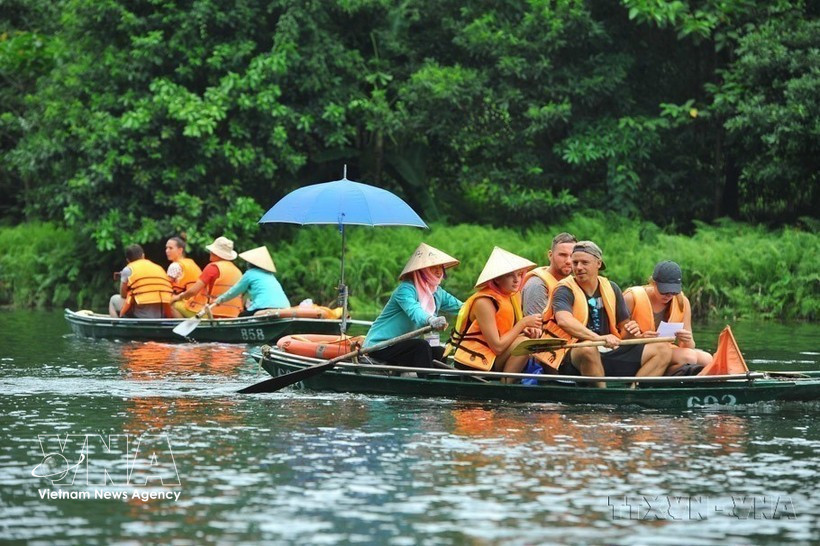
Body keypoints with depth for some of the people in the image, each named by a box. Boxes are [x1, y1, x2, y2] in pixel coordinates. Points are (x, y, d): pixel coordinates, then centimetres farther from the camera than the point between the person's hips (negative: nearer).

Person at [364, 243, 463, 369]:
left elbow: (459, 307, -1)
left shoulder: (438, 293, 8)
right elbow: (413, 310, -38)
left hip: (402, 345, 8)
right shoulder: (405, 289, -19)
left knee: (440, 353, -7)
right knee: (421, 346, -28)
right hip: (380, 345, -8)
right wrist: (430, 320, -59)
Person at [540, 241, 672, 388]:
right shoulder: (565, 291, -5)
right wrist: (599, 338, -38)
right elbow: (564, 321, -26)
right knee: (588, 349, -40)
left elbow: (623, 326, 21)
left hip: (609, 355, 6)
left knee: (663, 350, -5)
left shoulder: (611, 289, 14)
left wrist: (631, 331, -5)